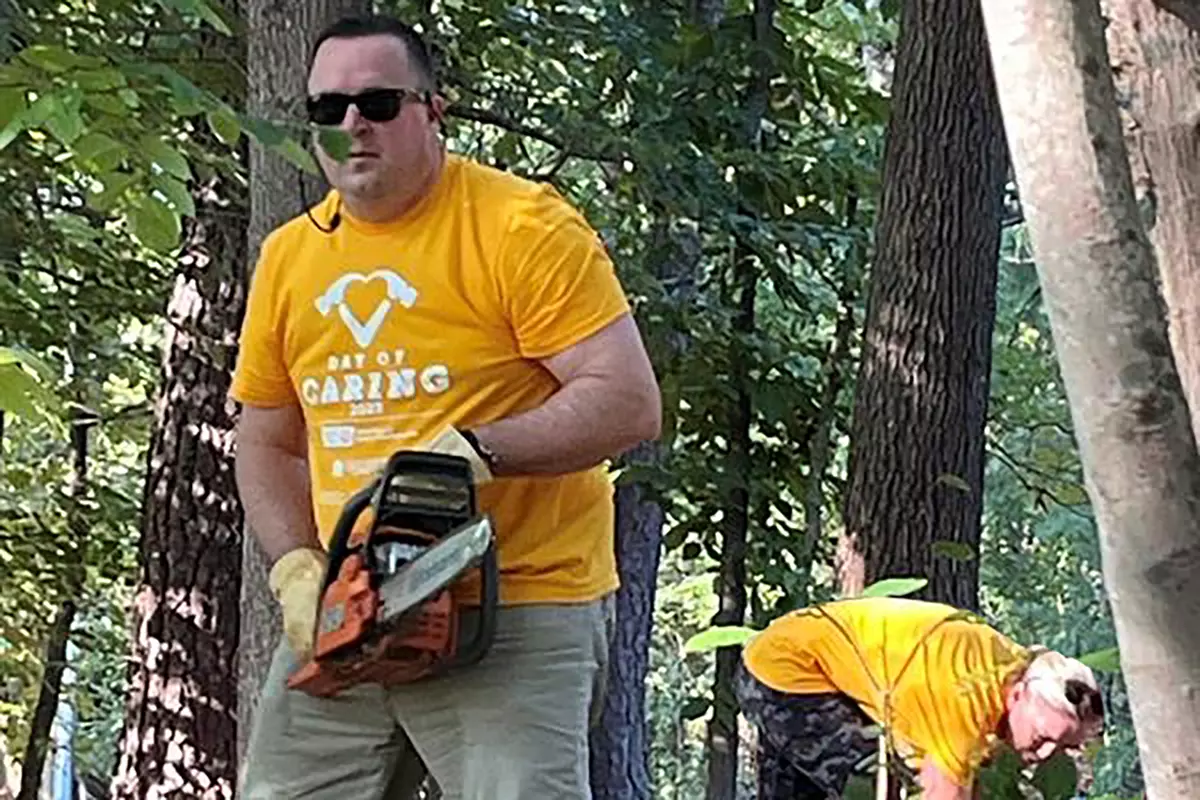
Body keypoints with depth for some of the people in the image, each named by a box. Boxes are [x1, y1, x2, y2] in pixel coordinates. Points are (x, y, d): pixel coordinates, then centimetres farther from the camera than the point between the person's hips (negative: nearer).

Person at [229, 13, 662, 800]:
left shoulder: (523, 226, -8)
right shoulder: (288, 259, 11)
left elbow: (629, 402, -13)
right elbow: (267, 446, 19)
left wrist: (477, 453, -22)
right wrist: (297, 567, 2)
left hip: (515, 613, -6)